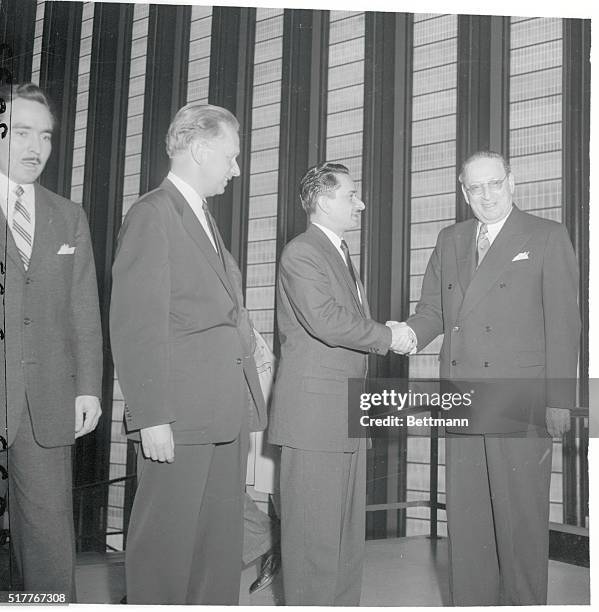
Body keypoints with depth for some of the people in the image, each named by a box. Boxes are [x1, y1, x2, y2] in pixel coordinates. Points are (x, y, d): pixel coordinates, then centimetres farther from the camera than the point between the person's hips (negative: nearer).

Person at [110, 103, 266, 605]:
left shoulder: (204, 219, 21)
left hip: (226, 415, 8)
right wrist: (152, 417, -17)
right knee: (167, 543, -1)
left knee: (222, 541, 11)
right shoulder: (152, 215, -6)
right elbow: (137, 326, -13)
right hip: (179, 416, -8)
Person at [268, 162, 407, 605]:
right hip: (314, 408, -9)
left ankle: (345, 603, 21)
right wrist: (387, 335, -12)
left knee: (349, 528, 13)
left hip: (347, 412, 9)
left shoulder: (341, 254, 22)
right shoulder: (301, 253, -10)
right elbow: (326, 321, -22)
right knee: (315, 532, -4)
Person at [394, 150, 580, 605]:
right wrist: (411, 334, -6)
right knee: (465, 513, 7)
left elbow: (563, 323, -1)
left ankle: (524, 603, 13)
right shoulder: (450, 241, 17)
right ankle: (470, 602, 18)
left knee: (520, 514, 0)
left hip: (520, 399, -4)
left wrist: (560, 399, -8)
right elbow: (433, 307, 17)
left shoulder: (547, 237, 3)